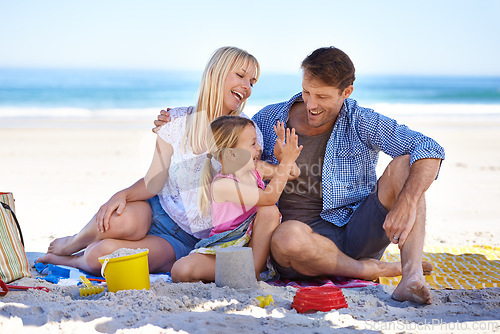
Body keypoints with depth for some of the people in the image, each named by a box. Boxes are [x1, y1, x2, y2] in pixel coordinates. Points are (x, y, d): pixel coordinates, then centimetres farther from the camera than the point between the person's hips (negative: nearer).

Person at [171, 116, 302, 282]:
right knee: (181, 271, -29)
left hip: (255, 244, 5)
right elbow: (268, 197, -28)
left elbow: (292, 174, 14)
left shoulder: (257, 168, 1)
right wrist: (286, 160, -28)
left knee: (271, 210, -24)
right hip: (225, 248, -5)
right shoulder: (222, 185, -23)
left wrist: (283, 151, -5)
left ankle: (255, 268, -21)